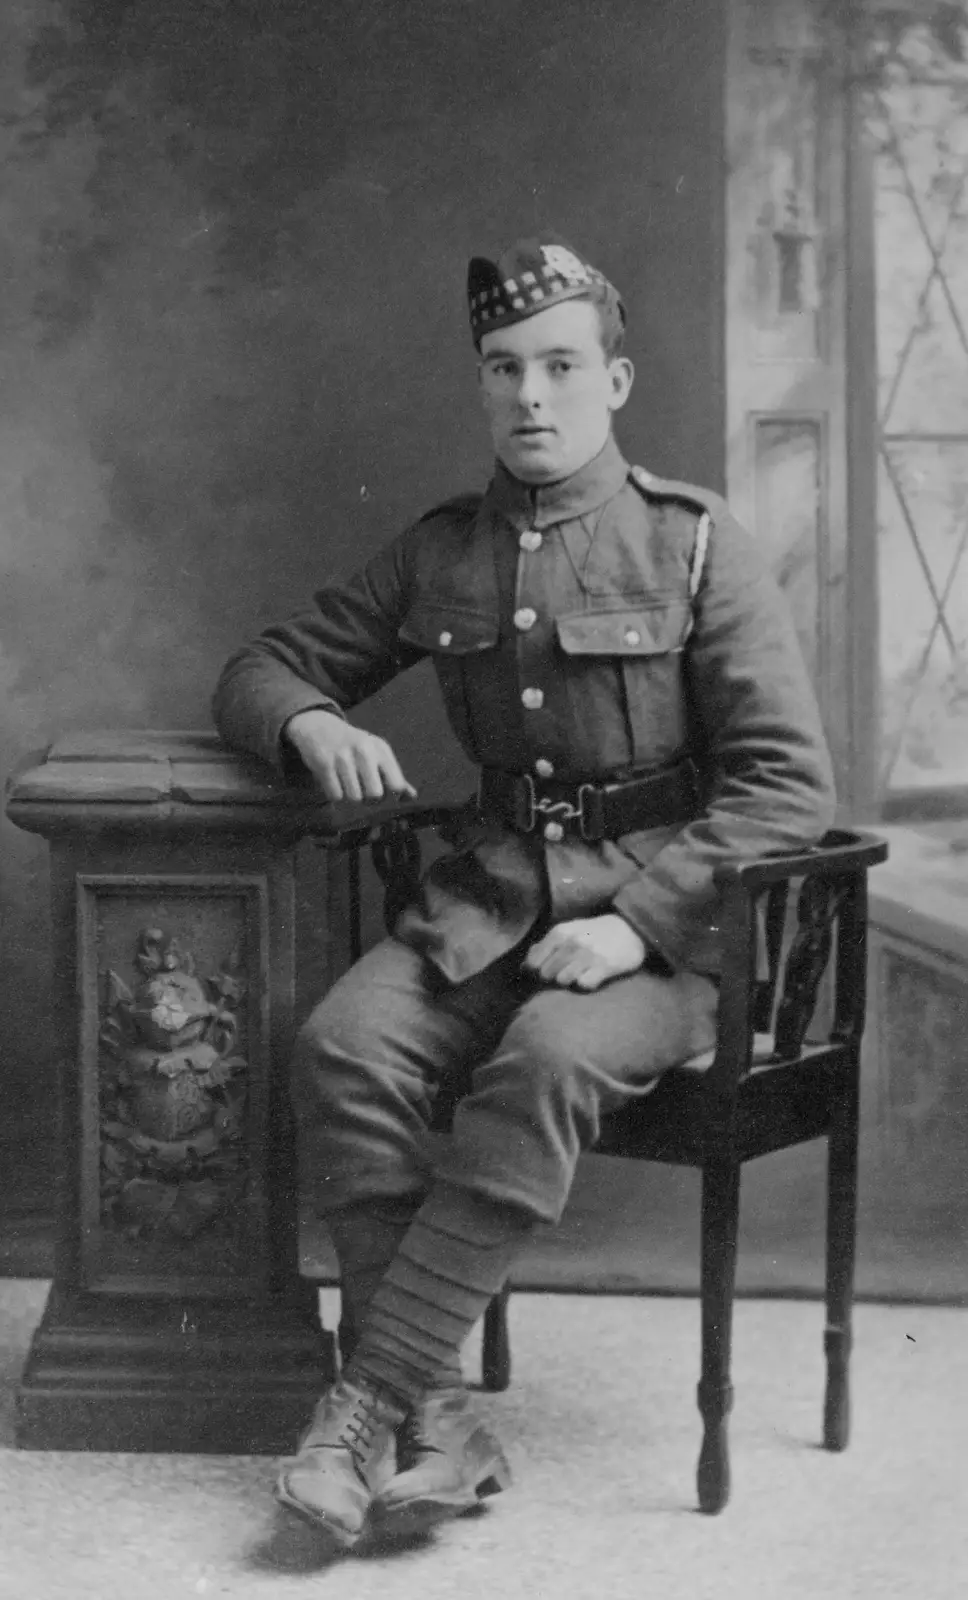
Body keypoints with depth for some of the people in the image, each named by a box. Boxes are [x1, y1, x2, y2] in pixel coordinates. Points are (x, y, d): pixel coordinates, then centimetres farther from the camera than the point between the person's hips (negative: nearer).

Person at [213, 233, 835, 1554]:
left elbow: (790, 787, -7)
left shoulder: (695, 547, -2)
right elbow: (259, 671, 19)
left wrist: (635, 921, -20)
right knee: (344, 1047, -25)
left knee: (550, 1060, -34)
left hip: (664, 913, -4)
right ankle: (437, 1428, -23)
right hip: (490, 898, 4)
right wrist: (312, 723, -7)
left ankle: (373, 1397, -26)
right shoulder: (440, 552, 11)